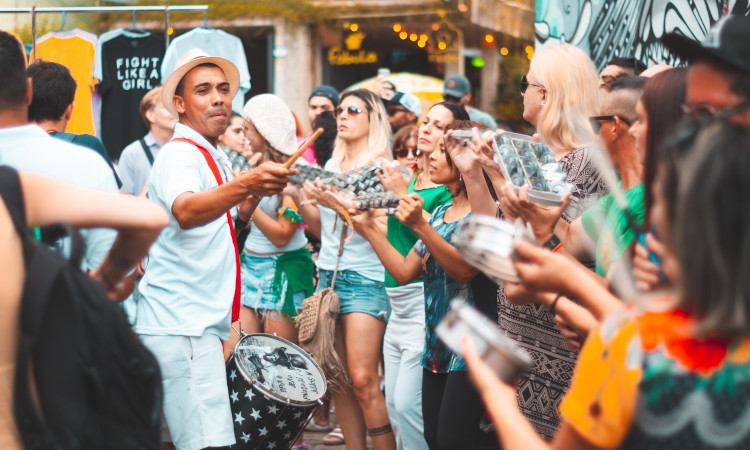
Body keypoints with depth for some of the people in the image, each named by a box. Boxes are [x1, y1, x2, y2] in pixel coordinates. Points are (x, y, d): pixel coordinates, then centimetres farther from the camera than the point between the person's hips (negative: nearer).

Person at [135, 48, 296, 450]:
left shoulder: (214, 159, 19)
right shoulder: (178, 153, -10)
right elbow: (186, 212, -33)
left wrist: (248, 205, 8)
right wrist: (243, 184, -49)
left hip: (205, 323, 10)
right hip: (179, 324, -10)